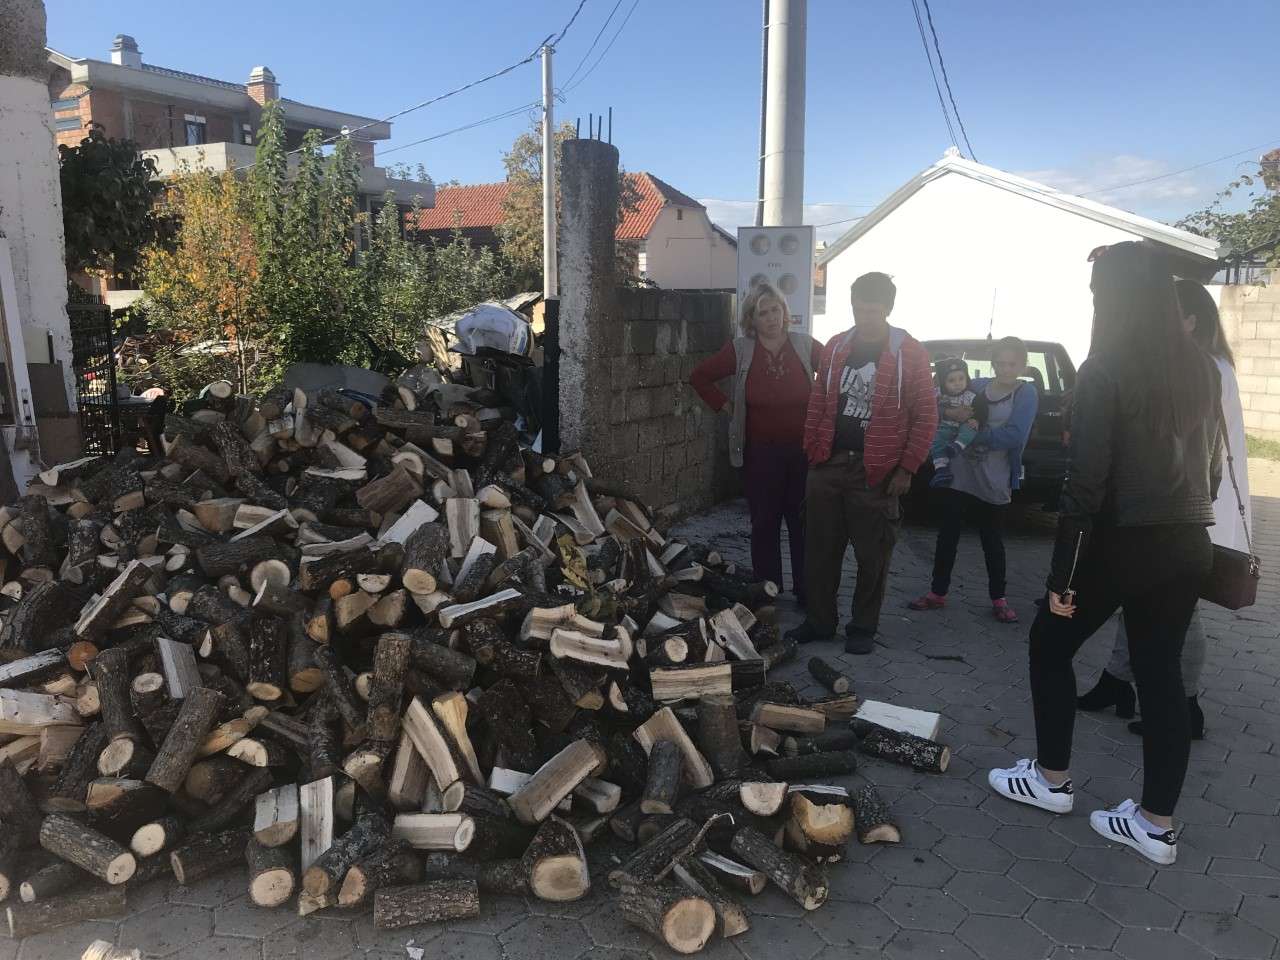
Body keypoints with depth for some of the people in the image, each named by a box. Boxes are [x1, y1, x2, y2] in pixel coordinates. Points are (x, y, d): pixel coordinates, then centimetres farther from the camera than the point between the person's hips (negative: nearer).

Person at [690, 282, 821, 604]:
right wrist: (725, 406, 2)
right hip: (760, 453, 0)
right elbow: (699, 376, 8)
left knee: (803, 523, 7)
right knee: (765, 524, 8)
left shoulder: (805, 345, -2)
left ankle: (806, 592, 20)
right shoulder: (740, 350, -3)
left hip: (803, 449, 1)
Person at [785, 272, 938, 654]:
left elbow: (926, 416, -5)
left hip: (876, 472, -4)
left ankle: (864, 627, 21)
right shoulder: (835, 347, 9)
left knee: (873, 555, 5)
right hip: (828, 464, 4)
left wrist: (906, 468, -10)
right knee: (820, 549, 10)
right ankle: (820, 620, 25)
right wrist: (812, 452, 7)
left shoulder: (909, 353, -5)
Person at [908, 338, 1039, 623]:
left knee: (992, 540, 10)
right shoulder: (977, 386, 6)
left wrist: (974, 433, -15)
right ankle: (937, 593, 17)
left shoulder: (1026, 393, -4)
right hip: (958, 474, 3)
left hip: (994, 482, -3)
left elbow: (1014, 435, -18)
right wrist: (949, 412, -14)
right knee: (947, 535, 6)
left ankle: (998, 599, 24)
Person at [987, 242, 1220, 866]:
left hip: (1122, 544, -6)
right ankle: (1157, 823, 19)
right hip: (1188, 546, 7)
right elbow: (1211, 464, 12)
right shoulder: (1202, 369, 6)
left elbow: (1087, 481, -18)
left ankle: (1052, 779, 25)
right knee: (1161, 674, 12)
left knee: (1050, 646, 14)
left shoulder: (1105, 371, -15)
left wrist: (1061, 577, -15)